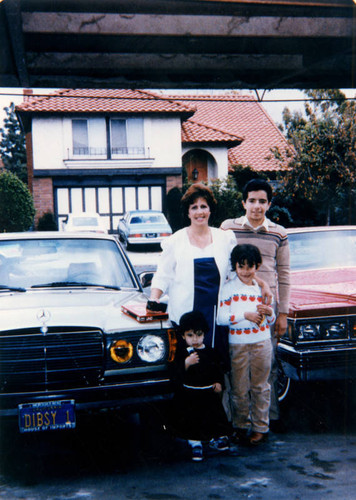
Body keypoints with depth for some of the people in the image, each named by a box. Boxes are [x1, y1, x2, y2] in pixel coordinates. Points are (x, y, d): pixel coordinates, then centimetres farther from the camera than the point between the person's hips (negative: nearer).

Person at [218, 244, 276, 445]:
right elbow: (221, 317, -11)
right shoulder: (229, 288, -1)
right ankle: (241, 426, 20)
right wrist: (245, 315, -17)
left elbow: (271, 321, 15)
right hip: (238, 343, -2)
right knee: (239, 388, 5)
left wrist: (269, 313, -7)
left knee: (260, 386, 7)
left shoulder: (262, 287, 9)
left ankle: (261, 427, 16)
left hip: (262, 341, 2)